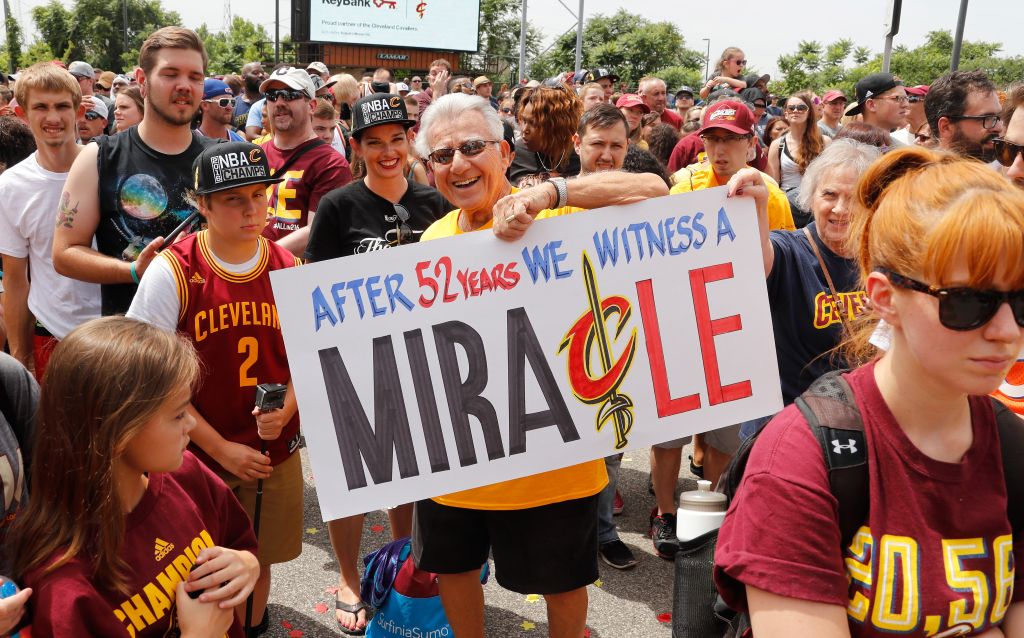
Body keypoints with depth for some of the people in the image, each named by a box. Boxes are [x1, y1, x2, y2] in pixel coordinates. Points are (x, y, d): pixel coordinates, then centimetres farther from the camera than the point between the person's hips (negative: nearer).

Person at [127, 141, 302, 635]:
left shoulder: (287, 268, -3)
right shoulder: (173, 272, -14)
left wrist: (285, 408, -13)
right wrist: (221, 449, -13)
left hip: (276, 452, 3)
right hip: (201, 457, -3)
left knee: (258, 561, 18)